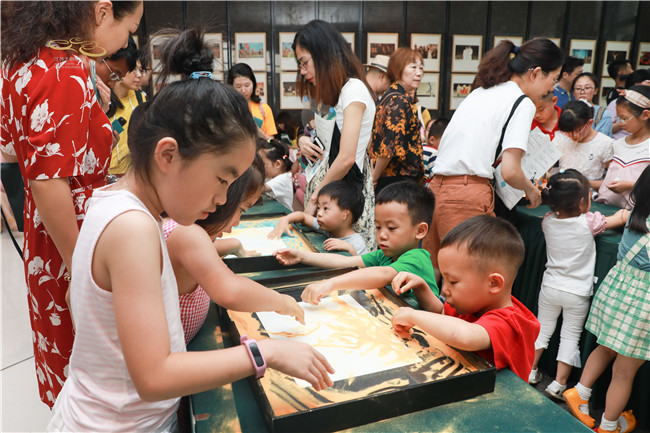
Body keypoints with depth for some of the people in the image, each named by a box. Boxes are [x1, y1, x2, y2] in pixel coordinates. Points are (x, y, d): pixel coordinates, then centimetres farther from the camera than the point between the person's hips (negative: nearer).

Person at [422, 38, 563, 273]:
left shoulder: (481, 92, 22)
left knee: (435, 271, 14)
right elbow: (510, 171, -10)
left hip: (436, 187, 8)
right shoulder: (522, 103, -3)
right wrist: (530, 189, 10)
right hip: (467, 197, -8)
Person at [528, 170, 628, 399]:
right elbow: (622, 217, -4)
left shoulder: (548, 221, -7)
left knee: (542, 329, 18)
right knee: (570, 337, 9)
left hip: (550, 287, 3)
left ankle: (530, 371, 29)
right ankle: (558, 384, 14)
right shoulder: (589, 223, -18)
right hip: (577, 293, -3)